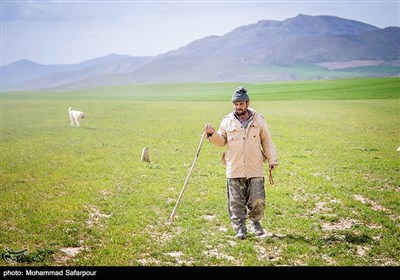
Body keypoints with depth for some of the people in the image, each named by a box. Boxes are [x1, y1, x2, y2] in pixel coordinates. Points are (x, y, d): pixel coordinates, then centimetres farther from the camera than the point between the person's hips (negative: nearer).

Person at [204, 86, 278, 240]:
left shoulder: (259, 120, 6)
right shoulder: (227, 121, 5)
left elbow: (267, 142, 11)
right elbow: (221, 141, 11)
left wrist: (272, 160, 7)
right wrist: (212, 133, -7)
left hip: (255, 169, 0)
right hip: (234, 170, 0)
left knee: (257, 200, 0)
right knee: (236, 201, 1)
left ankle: (255, 221, 26)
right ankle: (240, 228, 12)